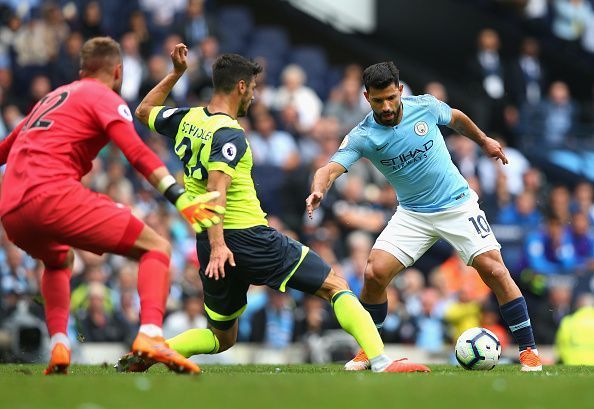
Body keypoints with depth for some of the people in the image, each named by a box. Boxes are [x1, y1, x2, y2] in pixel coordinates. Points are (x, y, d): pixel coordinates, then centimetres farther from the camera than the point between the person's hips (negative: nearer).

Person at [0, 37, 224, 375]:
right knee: (156, 248, -2)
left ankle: (59, 347, 18)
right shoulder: (104, 97, 8)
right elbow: (135, 151, -11)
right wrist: (180, 197, -21)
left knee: (60, 261, 38)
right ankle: (150, 335, -26)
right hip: (53, 194, -7)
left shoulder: (53, 98, 30)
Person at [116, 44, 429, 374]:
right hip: (248, 237, -8)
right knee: (336, 286, -3)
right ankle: (381, 362, -18)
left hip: (212, 246, 8)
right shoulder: (229, 134, -12)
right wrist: (217, 244, -34)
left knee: (221, 338, 22)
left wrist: (176, 73, 30)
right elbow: (216, 189, -25)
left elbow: (143, 112, 30)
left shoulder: (187, 120, 10)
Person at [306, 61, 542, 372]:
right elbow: (330, 169, -27)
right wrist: (318, 190, -48)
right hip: (413, 215, 1)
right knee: (375, 273, -15)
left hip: (457, 205, -1)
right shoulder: (362, 137, -14)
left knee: (494, 270, -13)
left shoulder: (425, 106, -11)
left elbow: (456, 118, 12)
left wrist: (484, 141, 25)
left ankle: (528, 349, -1)